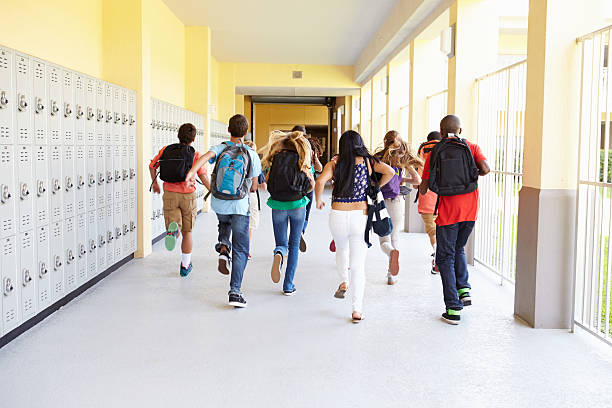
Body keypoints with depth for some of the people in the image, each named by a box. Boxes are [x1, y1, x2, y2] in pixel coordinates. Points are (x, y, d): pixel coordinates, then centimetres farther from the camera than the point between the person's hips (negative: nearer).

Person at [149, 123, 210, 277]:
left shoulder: (166, 150, 3)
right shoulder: (195, 155, -6)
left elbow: (152, 166, 13)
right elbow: (203, 177, -17)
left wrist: (154, 183, 28)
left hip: (169, 194, 1)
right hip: (188, 195, -1)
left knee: (177, 230, 3)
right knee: (187, 232, 15)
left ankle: (173, 231, -35)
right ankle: (185, 266, 23)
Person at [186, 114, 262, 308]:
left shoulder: (220, 149, -2)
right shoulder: (252, 155, -3)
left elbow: (205, 156, -26)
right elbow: (254, 186, 2)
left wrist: (192, 171, -42)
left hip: (218, 203, 2)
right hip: (240, 205, -2)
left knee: (224, 223, 38)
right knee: (240, 250, 3)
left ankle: (223, 249, 9)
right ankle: (235, 291, -5)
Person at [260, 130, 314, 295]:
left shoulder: (275, 158, 2)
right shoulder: (303, 161, 1)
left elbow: (267, 181, -1)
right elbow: (311, 186, 2)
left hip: (278, 206, 0)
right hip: (297, 205, 0)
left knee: (281, 243, 12)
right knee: (294, 244, 13)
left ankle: (279, 255, -26)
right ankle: (288, 285, 9)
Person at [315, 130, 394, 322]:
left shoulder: (334, 163, 1)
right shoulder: (368, 162, 3)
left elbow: (320, 181, -13)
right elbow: (390, 172, -6)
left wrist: (319, 200, 3)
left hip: (338, 215, 1)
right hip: (361, 215, 0)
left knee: (341, 249, 32)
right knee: (358, 263, 3)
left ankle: (344, 282, 18)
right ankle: (357, 310, 1)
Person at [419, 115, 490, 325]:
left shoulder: (434, 153, 2)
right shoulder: (472, 147, 6)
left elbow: (423, 189, 0)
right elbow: (485, 168, -12)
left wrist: (421, 189, 23)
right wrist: (474, 174, 10)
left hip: (447, 212, -3)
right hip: (470, 212, 3)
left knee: (445, 258, 6)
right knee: (458, 250, 26)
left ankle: (453, 309, 1)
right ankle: (464, 289, 9)